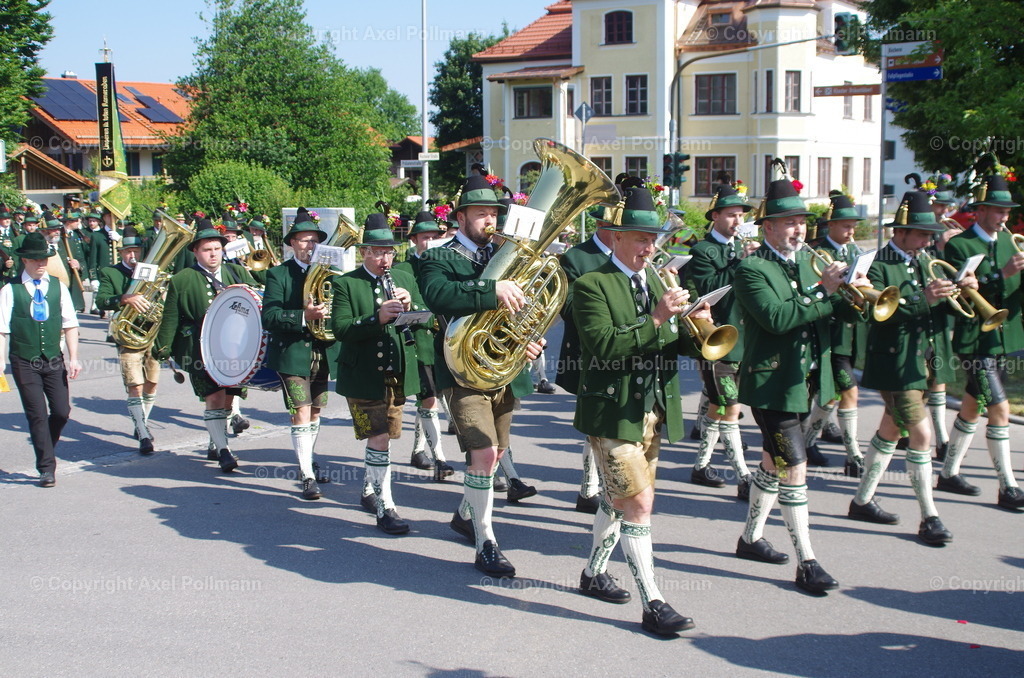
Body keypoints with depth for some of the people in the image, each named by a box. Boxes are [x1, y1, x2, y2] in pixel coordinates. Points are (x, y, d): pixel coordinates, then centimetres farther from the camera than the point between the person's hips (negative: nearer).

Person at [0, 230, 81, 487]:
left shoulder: (58, 287, 5)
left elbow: (70, 325, 4)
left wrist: (73, 358, -2)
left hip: (54, 361, 3)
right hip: (25, 364, -3)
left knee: (62, 411, 0)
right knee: (37, 415, -3)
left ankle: (44, 446, 29)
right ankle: (46, 468, 5)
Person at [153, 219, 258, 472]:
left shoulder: (238, 273, 13)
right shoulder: (181, 280, 5)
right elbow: (170, 318, 5)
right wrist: (164, 348, 1)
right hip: (200, 350, -4)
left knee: (228, 399, 9)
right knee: (214, 398, -12)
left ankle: (214, 445, 27)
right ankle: (223, 451, -9)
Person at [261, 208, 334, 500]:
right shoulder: (278, 274, -4)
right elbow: (269, 317, -14)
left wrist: (328, 314, -17)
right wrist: (303, 317, -27)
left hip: (321, 353, 5)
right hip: (292, 354, -5)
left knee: (315, 411, 16)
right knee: (301, 413, -9)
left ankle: (308, 459, 36)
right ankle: (307, 476, -4)